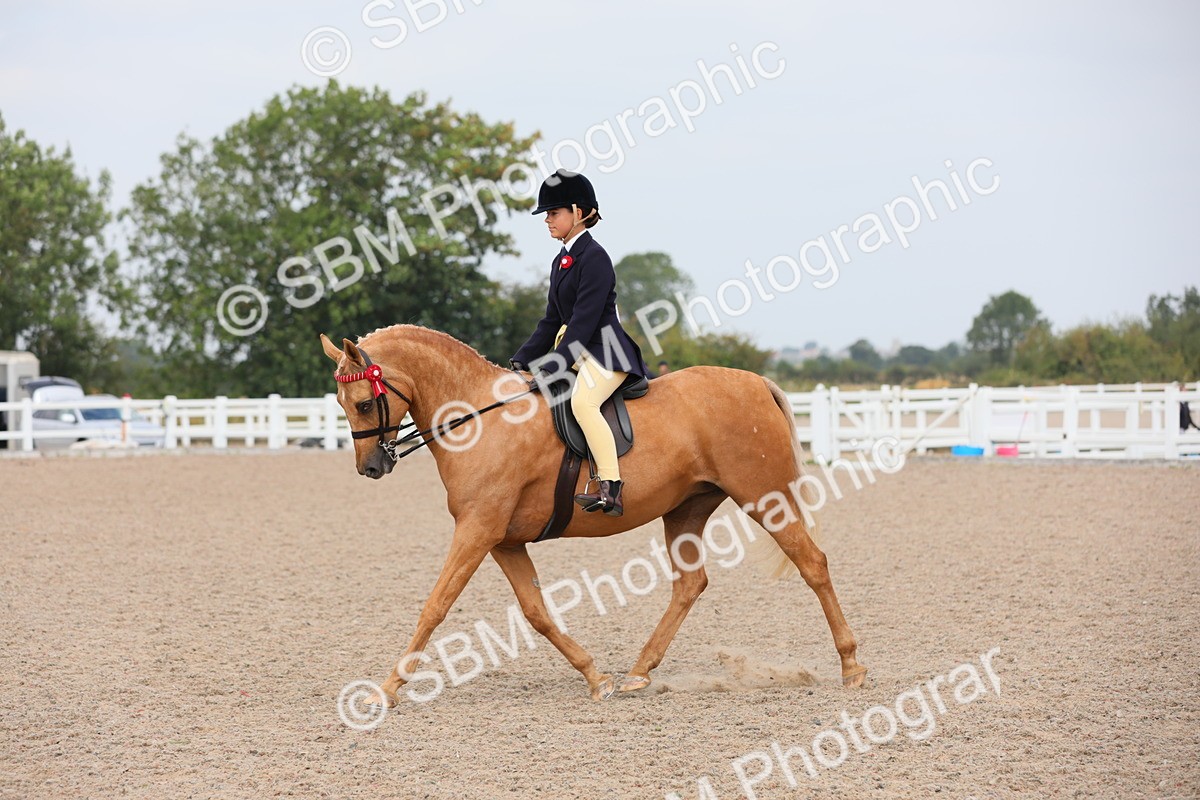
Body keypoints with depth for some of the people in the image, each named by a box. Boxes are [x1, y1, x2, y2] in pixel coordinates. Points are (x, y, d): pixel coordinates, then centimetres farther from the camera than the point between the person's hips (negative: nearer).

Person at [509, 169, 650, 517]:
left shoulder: (594, 257, -13)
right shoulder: (561, 261, 17)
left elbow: (584, 319, -20)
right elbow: (552, 321, 19)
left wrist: (552, 367, -24)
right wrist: (521, 361, 10)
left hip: (604, 351, -11)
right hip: (576, 351, 11)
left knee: (582, 402, -35)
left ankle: (611, 490, -42)